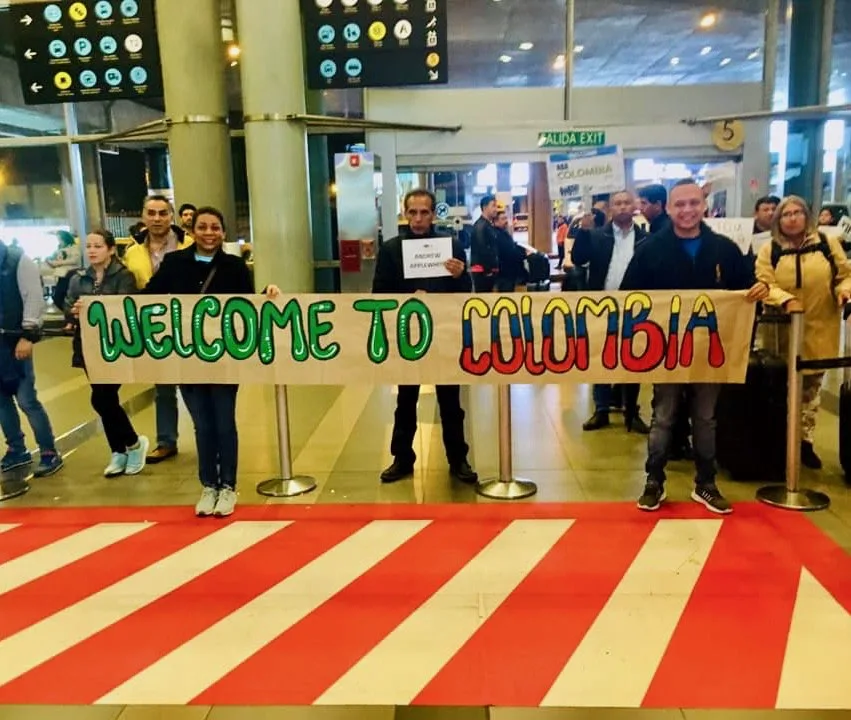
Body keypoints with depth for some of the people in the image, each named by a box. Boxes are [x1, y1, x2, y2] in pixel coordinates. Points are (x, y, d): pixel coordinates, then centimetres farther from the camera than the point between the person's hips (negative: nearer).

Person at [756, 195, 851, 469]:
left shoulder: (828, 243, 4)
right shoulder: (770, 250, 1)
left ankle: (806, 440, 22)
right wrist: (786, 300, -25)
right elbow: (764, 284, -8)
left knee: (812, 387, 10)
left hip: (819, 330, 1)